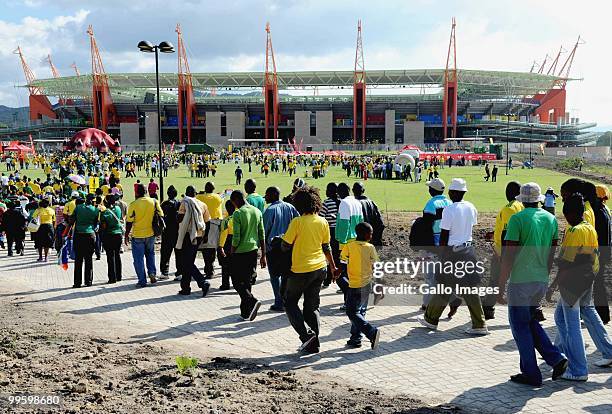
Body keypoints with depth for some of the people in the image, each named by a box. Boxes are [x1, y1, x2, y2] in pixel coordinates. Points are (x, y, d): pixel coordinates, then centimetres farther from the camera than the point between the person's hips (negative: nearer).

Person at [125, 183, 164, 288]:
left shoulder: (133, 204, -12)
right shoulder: (154, 202, -3)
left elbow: (129, 222, -10)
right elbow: (161, 216, 2)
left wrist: (126, 235, 2)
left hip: (137, 235, -3)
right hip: (151, 234, 4)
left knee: (139, 259, 6)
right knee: (150, 254, 25)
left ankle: (142, 281, 9)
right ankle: (152, 273, 8)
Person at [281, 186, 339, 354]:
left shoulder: (297, 222, -16)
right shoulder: (323, 222, 1)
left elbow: (285, 246, -11)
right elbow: (326, 248, 9)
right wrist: (333, 267, 21)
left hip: (301, 270, -5)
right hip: (320, 269, 6)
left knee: (290, 302, 12)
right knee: (312, 306, 14)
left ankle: (306, 333, -5)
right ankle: (313, 344, 15)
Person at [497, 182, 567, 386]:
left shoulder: (518, 219, -11)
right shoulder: (551, 219, 7)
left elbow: (508, 256, -14)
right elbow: (552, 253, 13)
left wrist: (501, 288, -10)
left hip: (521, 280, -6)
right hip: (541, 281, 6)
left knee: (520, 326, 5)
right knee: (531, 321, 21)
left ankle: (531, 374, 9)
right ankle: (556, 359, 11)